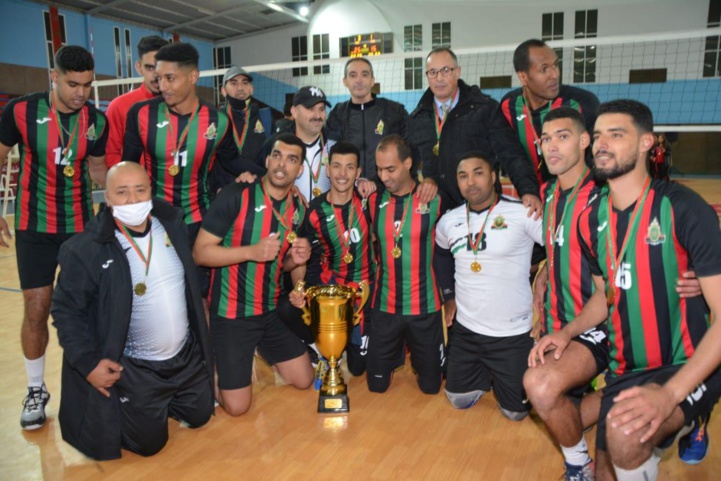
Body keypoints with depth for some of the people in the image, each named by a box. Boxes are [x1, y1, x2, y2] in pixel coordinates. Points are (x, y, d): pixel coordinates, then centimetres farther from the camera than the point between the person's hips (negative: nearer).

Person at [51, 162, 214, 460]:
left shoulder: (173, 223, -5)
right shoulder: (85, 249, -20)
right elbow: (66, 309, -12)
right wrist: (88, 363, -17)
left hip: (187, 356, 5)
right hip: (134, 368, -5)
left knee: (199, 416, 19)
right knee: (149, 442, 6)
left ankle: (160, 403, 43)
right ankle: (111, 410, 32)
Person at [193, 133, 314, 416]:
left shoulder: (298, 210, 2)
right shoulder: (235, 196, -16)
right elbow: (200, 252, -16)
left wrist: (295, 260, -6)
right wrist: (252, 251, -26)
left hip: (271, 311, 6)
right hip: (231, 312, -5)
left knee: (304, 380, 11)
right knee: (237, 405, -1)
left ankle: (258, 351, 32)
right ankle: (212, 366, 27)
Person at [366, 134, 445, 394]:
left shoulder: (434, 200, -9)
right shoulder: (374, 201, 0)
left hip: (425, 307, -2)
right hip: (384, 307, 2)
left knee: (430, 385, 10)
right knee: (377, 384, 11)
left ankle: (417, 356, 41)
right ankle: (397, 354, 40)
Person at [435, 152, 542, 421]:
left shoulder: (523, 213, -17)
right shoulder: (448, 221, 0)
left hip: (513, 333, -4)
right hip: (465, 329, 4)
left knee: (515, 412, 8)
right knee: (458, 400, 15)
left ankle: (502, 377, 38)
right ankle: (489, 376, 42)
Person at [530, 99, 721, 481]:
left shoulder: (684, 209, -18)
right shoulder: (591, 219, 0)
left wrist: (669, 393, -28)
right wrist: (566, 333, -5)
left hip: (689, 368, -5)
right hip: (625, 369, 6)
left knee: (625, 433, -34)